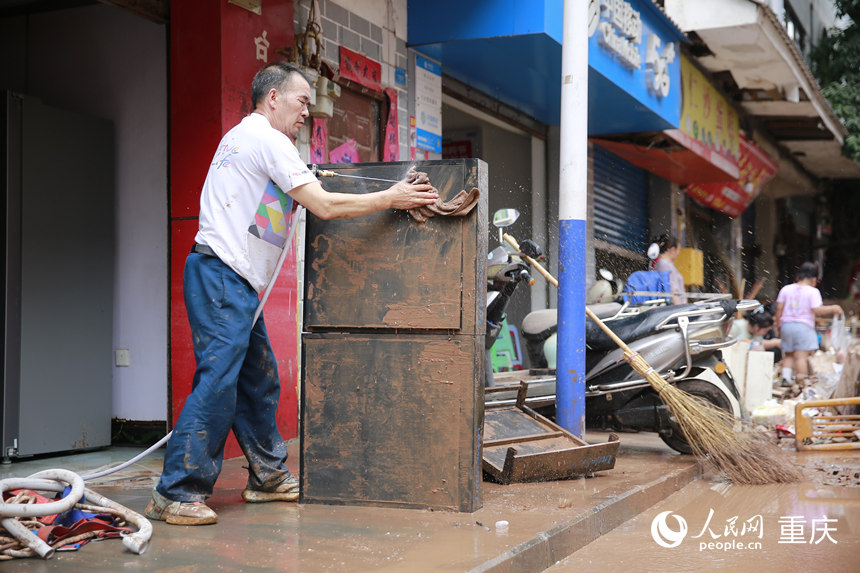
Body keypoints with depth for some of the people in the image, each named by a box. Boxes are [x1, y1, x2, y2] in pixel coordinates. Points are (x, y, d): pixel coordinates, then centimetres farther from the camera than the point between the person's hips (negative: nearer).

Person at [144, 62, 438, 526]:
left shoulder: (241, 137, 22)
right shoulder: (267, 139, -10)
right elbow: (324, 206, -14)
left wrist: (305, 183, 26)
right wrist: (390, 198, -7)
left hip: (236, 283, 11)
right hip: (221, 275, -11)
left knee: (258, 380, 13)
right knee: (217, 381, -13)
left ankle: (269, 475, 22)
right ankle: (176, 495, -10)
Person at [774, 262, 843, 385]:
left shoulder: (785, 289, 7)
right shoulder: (813, 292, -5)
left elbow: (779, 308, 5)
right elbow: (817, 310, -13)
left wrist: (778, 325, 13)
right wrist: (832, 309, 0)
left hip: (786, 325, 4)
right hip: (804, 326, -4)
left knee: (789, 355, 15)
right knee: (801, 356, -6)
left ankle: (786, 377, -1)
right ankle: (801, 383, -8)